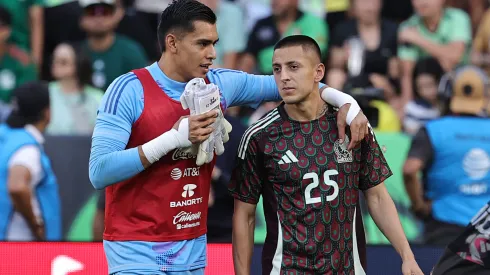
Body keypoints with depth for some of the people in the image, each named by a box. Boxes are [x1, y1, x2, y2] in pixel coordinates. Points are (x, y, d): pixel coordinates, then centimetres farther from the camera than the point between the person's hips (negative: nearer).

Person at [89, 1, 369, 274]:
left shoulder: (219, 84, 4)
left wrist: (345, 102, 2)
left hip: (193, 248, 6)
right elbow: (99, 172, -20)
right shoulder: (129, 90, -13)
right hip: (138, 251, -5)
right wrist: (173, 138, -24)